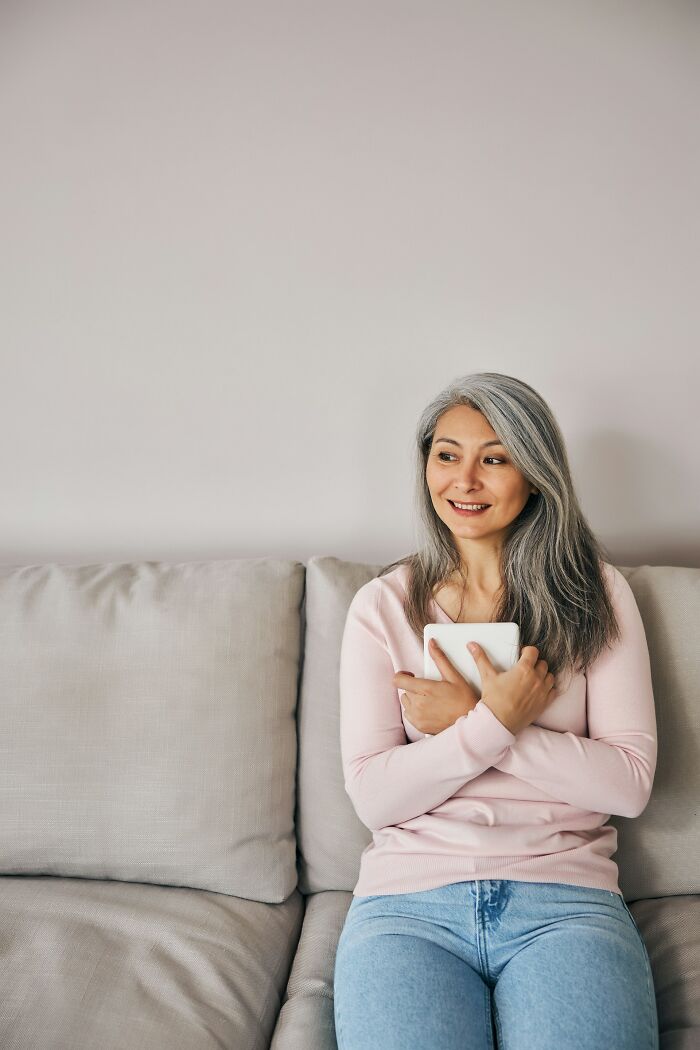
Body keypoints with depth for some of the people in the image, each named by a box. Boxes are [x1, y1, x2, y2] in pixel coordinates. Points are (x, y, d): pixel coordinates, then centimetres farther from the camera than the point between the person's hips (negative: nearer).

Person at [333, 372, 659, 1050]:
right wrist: (496, 722, -14)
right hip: (409, 900, 0)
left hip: (564, 900, 1)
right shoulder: (382, 605, 5)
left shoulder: (596, 594, 5)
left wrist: (467, 719, -9)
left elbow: (630, 783, -2)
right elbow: (372, 797, -1)